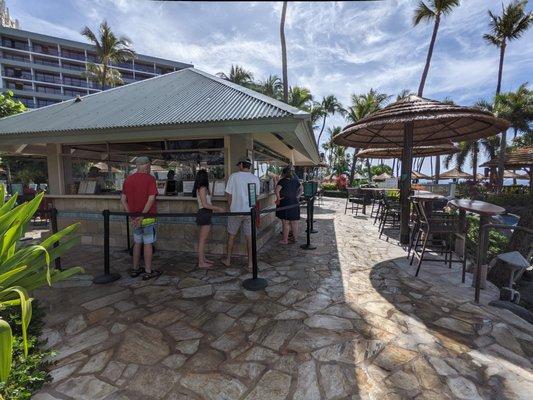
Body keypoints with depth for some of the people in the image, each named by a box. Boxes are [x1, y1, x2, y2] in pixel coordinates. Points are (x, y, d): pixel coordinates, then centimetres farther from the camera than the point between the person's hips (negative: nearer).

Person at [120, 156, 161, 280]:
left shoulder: (128, 179, 7)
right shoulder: (150, 179, -12)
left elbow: (123, 199, 6)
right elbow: (151, 199, -21)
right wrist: (142, 215, -16)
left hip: (134, 218, 6)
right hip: (148, 217, -6)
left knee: (137, 243, 18)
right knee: (148, 244, 2)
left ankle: (135, 269, 27)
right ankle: (148, 272, 10)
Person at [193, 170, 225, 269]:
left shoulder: (202, 188, 14)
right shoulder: (202, 188, -15)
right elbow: (205, 204, -18)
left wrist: (216, 209, 22)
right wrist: (218, 208, -13)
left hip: (204, 214, 10)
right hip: (204, 214, -10)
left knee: (202, 239, 16)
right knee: (203, 239, -4)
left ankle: (203, 259, 26)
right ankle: (201, 263, 2)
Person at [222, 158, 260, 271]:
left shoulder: (233, 176, -6)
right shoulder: (255, 178, 0)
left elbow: (229, 195, -4)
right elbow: (256, 196, 4)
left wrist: (231, 208, 9)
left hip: (235, 211, -1)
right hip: (250, 212, 1)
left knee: (231, 235, 15)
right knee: (249, 237, 7)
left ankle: (228, 260, 28)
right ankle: (250, 263, 12)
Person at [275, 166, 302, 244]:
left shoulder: (283, 181, -11)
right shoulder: (295, 181, 7)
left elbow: (277, 190, -25)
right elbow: (301, 188, 19)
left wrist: (278, 199, -14)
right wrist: (298, 196, 17)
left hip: (285, 203, -6)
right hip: (295, 203, 6)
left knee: (286, 223, 1)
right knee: (294, 222, 13)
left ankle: (285, 240, 8)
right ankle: (294, 238, 23)